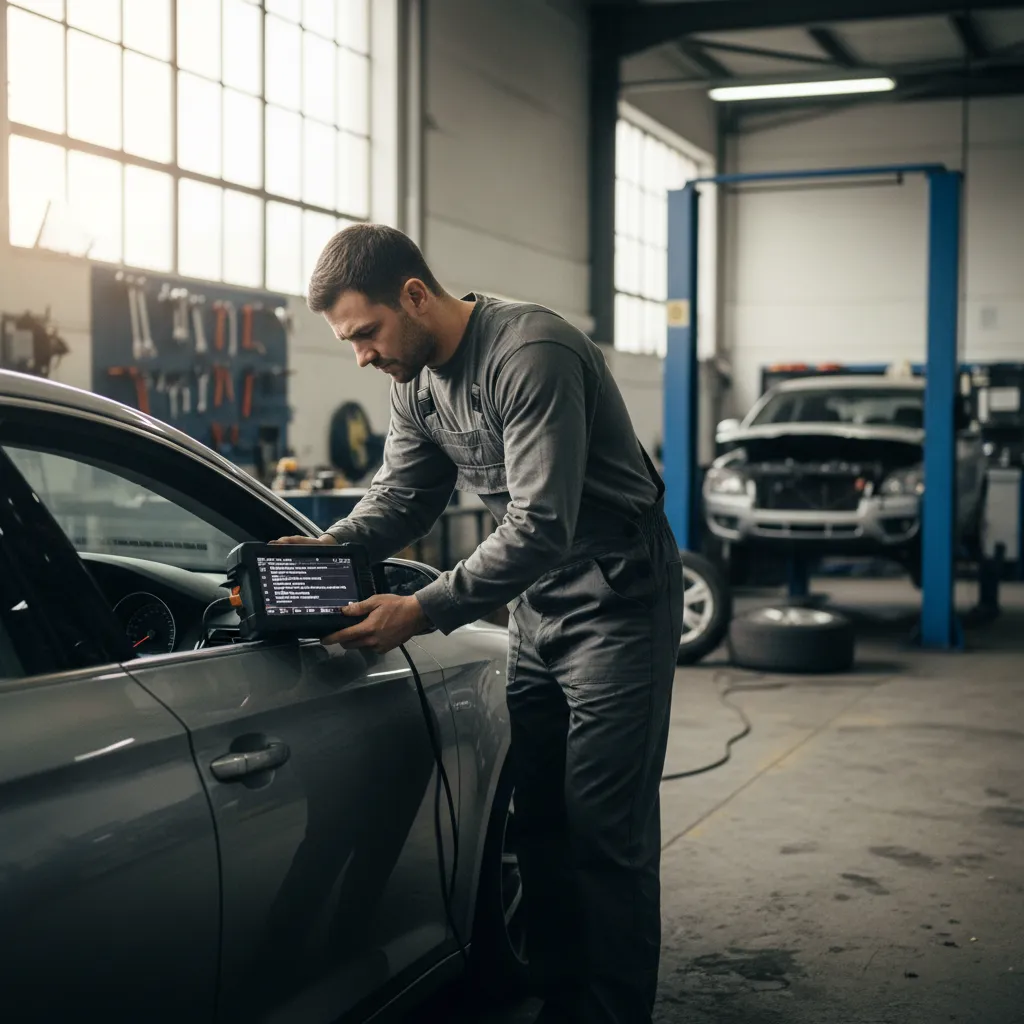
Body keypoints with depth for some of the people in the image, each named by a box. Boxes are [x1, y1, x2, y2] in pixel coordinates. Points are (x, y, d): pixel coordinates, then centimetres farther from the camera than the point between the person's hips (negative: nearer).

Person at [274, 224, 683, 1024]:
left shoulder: (531, 354, -26)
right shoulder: (417, 381, 2)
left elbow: (541, 526, -30)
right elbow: (398, 501, 9)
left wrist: (422, 612, -31)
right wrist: (323, 551, -11)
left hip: (617, 592, -8)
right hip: (536, 599, 8)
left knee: (605, 827, -7)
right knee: (540, 815, 10)